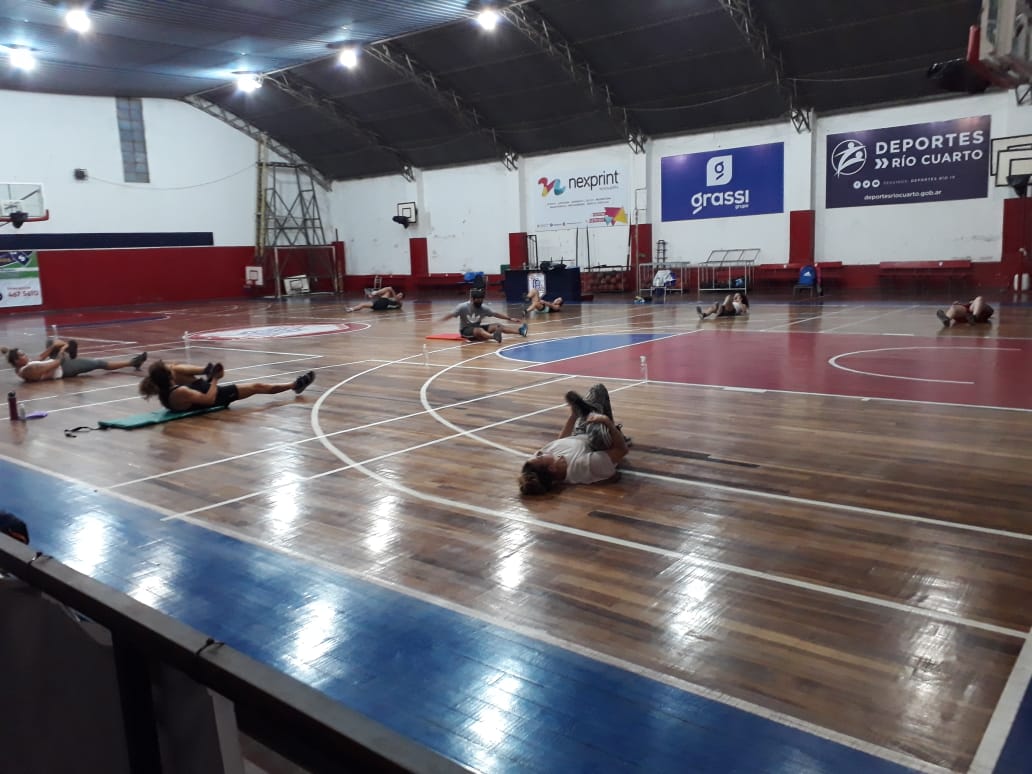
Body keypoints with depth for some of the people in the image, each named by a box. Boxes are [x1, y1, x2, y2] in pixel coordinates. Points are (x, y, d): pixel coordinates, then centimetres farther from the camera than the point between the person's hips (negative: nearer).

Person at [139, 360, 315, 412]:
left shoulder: (163, 390, -16)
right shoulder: (179, 393, -40)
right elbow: (210, 399, -32)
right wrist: (215, 379, -23)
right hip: (216, 395, -8)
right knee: (257, 387, 3)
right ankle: (295, 384, 18)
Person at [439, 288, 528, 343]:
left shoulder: (483, 308, -3)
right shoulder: (463, 307, -16)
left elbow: (496, 314, 1)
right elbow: (450, 315, -20)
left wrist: (510, 319, -2)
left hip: (478, 328, 5)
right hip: (465, 330, -5)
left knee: (496, 326, -14)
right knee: (479, 330, -38)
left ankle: (520, 331, -24)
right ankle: (494, 336, -67)